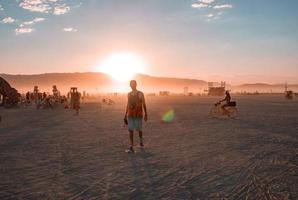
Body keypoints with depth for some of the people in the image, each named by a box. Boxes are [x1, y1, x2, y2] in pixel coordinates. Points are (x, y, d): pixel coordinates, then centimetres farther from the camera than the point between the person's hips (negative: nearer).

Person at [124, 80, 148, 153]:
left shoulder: (140, 94, -6)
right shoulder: (129, 94, 7)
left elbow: (144, 105, -5)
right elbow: (128, 105, 13)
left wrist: (146, 114, -8)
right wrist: (125, 115, 11)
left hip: (139, 115, -3)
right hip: (130, 115, 3)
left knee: (139, 129, 7)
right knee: (130, 130, -4)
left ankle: (141, 141, 38)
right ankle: (131, 147, -4)